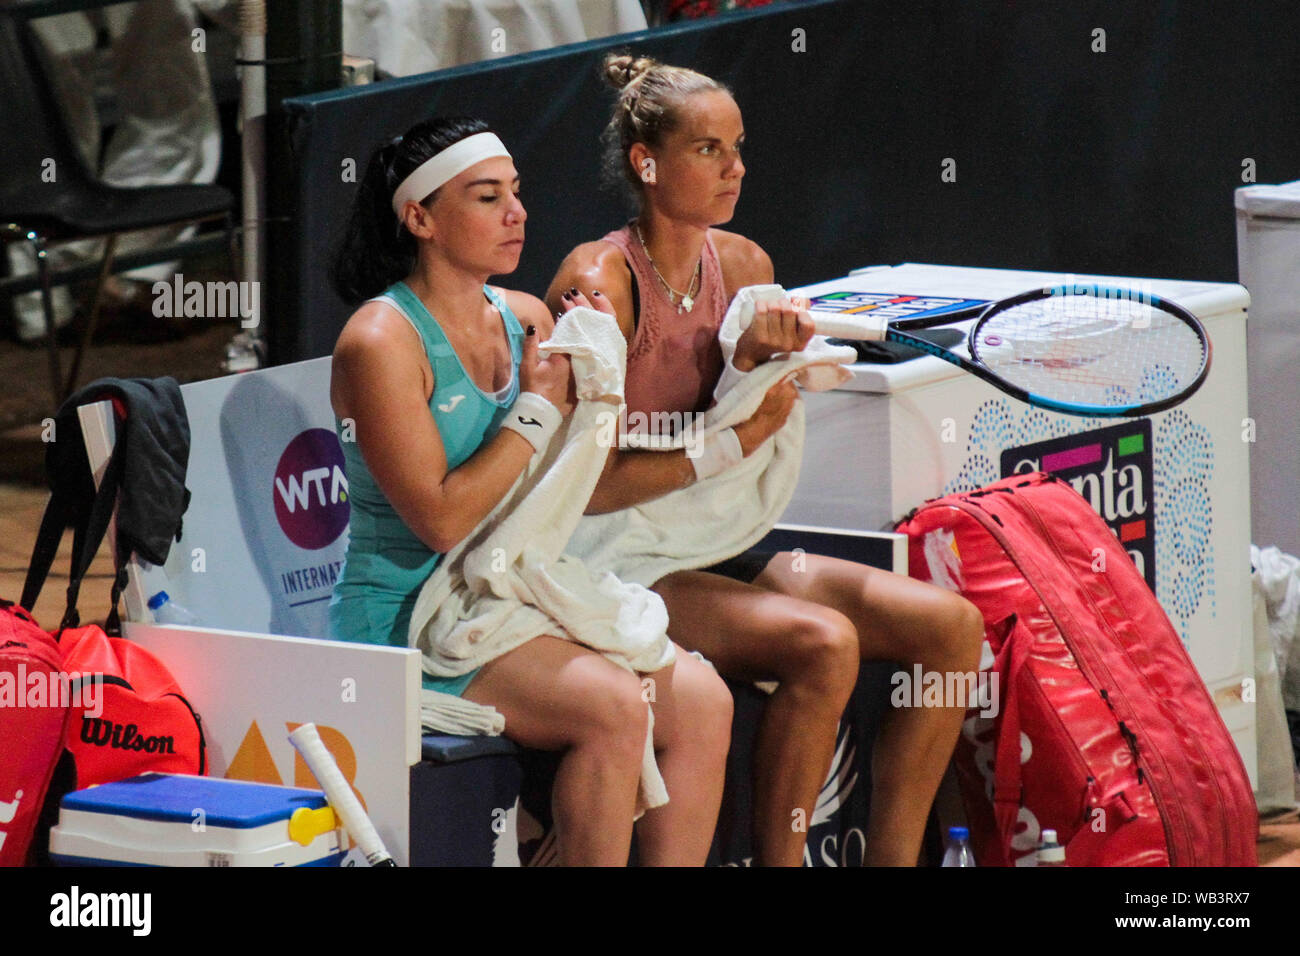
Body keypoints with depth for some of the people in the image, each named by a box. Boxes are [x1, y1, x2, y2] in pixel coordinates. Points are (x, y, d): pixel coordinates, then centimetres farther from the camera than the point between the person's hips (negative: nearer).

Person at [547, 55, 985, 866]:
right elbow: (593, 488, -18)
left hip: (720, 555, 8)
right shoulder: (601, 284, -15)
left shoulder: (745, 267, 7)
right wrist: (731, 444, -17)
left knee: (951, 624, -7)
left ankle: (892, 858, -2)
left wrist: (758, 367, -10)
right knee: (824, 642, -30)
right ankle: (780, 860, -17)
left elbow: (753, 467, 8)